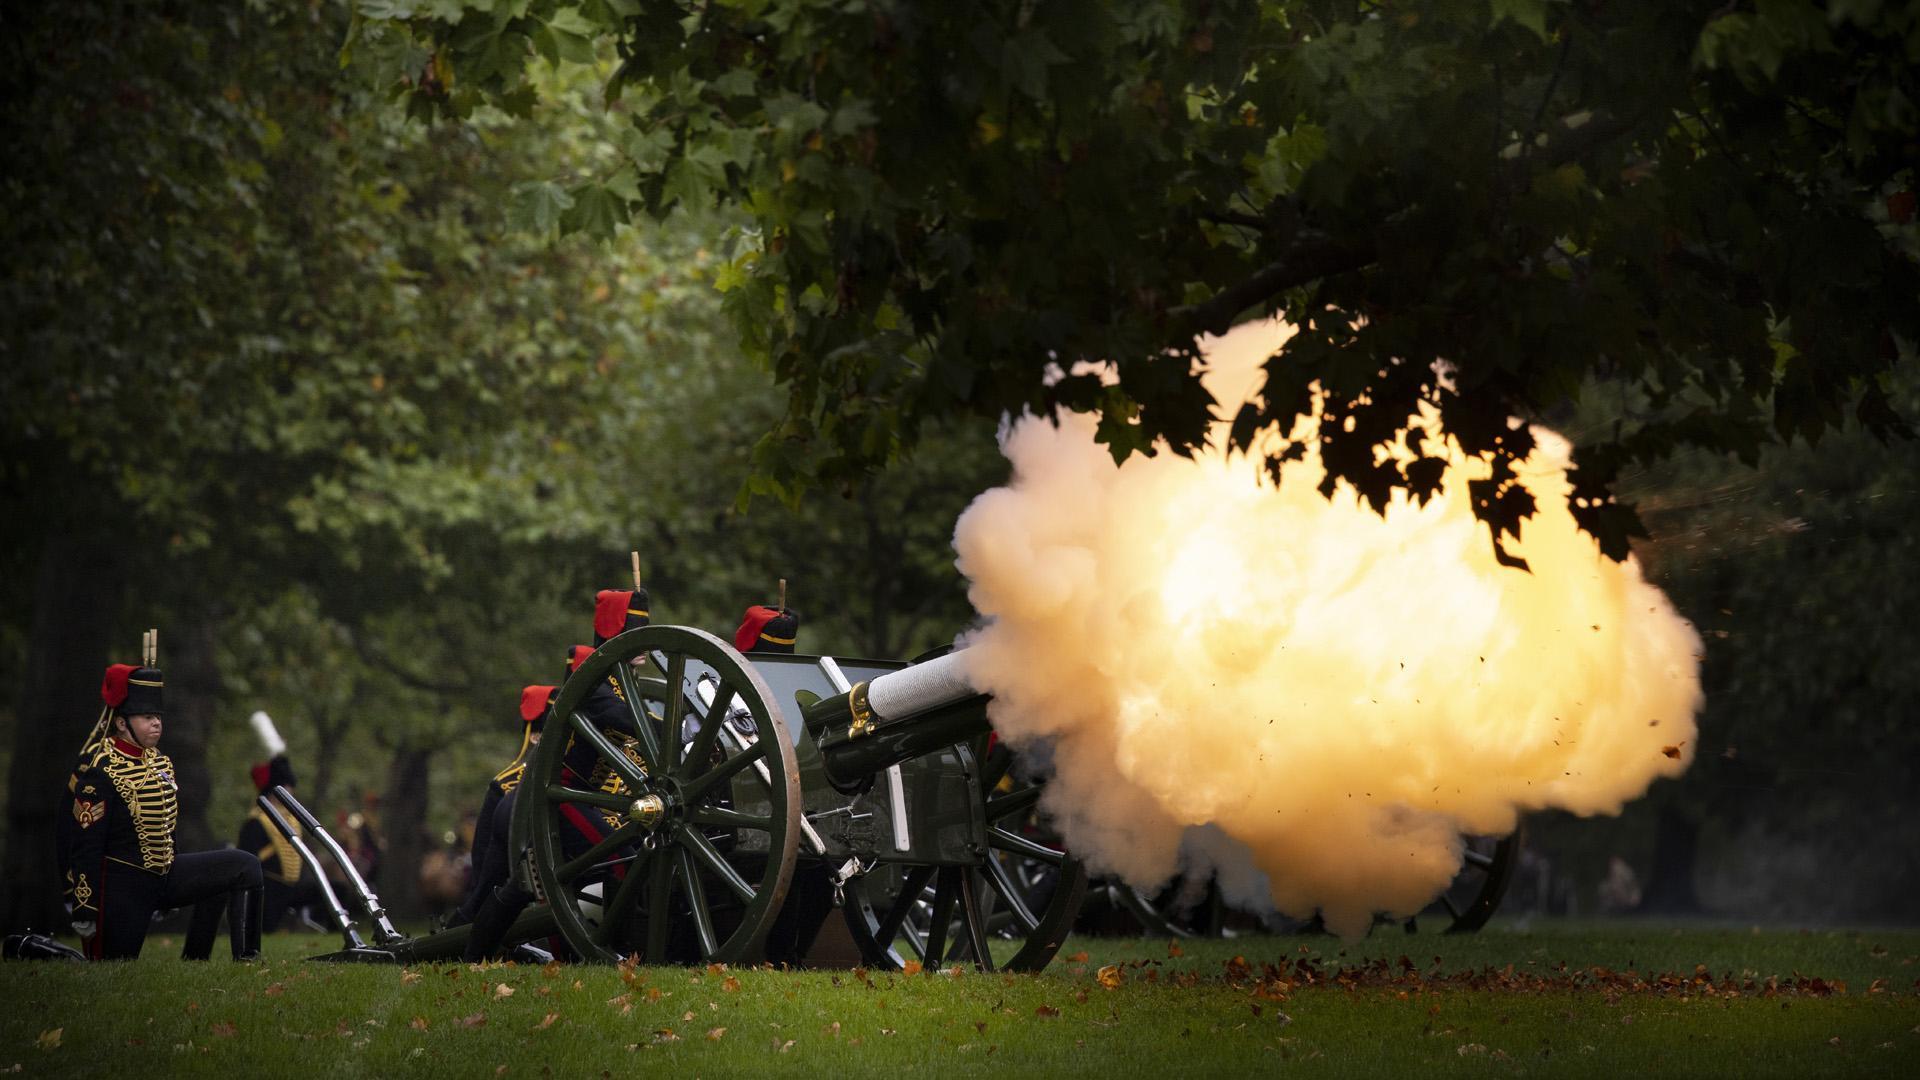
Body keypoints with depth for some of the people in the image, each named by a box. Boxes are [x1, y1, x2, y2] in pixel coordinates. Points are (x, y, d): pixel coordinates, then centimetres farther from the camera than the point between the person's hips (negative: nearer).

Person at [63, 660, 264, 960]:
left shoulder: (159, 762, 8)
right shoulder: (99, 771, -18)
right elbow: (84, 847, -18)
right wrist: (83, 912, -19)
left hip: (165, 876, 8)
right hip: (123, 888, -8)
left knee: (245, 866, -5)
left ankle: (246, 960, -6)